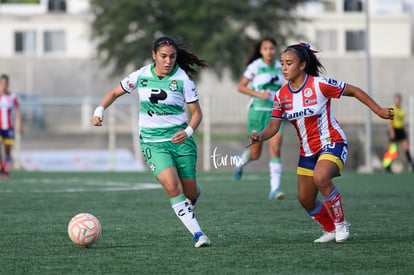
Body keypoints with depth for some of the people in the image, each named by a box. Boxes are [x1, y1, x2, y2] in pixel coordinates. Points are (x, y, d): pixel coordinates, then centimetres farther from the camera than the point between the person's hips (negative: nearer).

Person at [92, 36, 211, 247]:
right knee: (172, 186, -23)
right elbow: (115, 93, 11)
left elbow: (197, 113, -1)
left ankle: (189, 208, 45)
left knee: (190, 192, 5)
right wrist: (99, 110, -6)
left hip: (179, 139, 0)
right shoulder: (141, 76, -3)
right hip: (153, 142, 0)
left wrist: (188, 132, -19)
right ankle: (197, 234, -17)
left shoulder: (182, 80, -7)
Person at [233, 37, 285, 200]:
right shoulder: (255, 66, -7)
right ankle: (240, 163, 42)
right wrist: (258, 94, -18)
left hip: (275, 113, 3)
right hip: (258, 112, -3)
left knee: (275, 150, -13)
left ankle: (275, 190, -15)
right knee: (255, 154, 6)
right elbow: (241, 87, -5)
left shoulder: (279, 66, 7)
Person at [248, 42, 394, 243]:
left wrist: (379, 111, -4)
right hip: (308, 151, 7)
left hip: (332, 143, -7)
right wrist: (260, 136, -20)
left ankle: (340, 222, -13)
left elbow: (354, 91, -7)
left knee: (321, 178, -34)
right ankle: (331, 231, 32)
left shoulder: (319, 85, -16)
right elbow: (274, 126, 2)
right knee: (305, 200, 7)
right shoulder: (281, 96, 0)